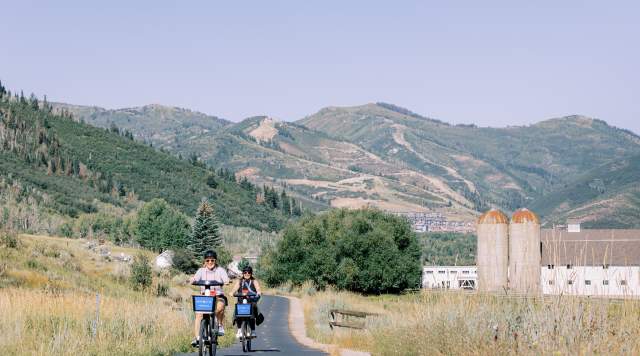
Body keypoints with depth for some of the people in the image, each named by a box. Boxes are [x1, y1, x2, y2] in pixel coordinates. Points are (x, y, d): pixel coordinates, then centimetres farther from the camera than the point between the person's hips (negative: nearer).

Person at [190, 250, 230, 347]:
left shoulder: (220, 270, 3)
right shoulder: (201, 271, 6)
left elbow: (226, 279, -12)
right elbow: (195, 278, -10)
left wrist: (227, 281, -35)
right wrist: (192, 280, -33)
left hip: (218, 296, -1)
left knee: (220, 307, -35)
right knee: (198, 314, -21)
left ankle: (220, 325, -9)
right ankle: (197, 337, -17)